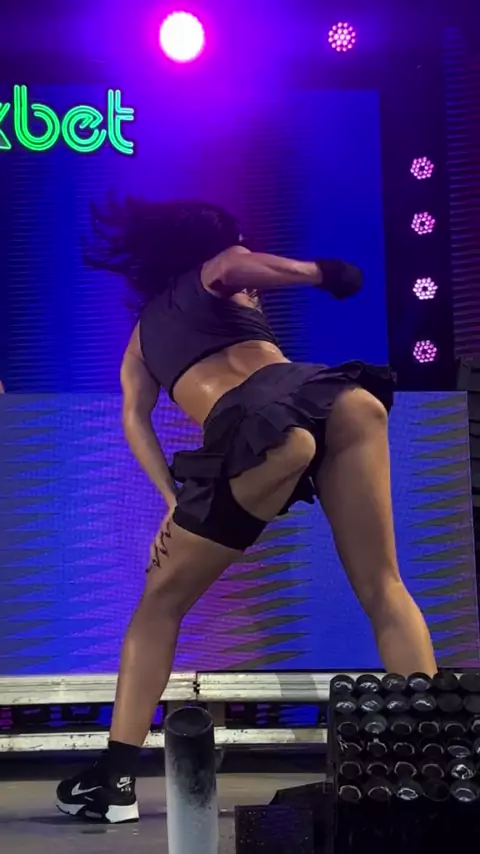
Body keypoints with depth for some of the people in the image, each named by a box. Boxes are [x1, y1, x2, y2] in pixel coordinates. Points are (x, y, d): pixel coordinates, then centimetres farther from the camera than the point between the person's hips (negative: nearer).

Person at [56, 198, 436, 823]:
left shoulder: (143, 333, 35)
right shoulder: (217, 270, 27)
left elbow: (135, 415, 18)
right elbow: (241, 263, 1)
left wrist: (175, 503, 11)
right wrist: (322, 272, 14)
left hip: (245, 436, 1)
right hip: (321, 397, -1)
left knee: (161, 603, 16)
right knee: (383, 590, 6)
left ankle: (116, 776, 13)